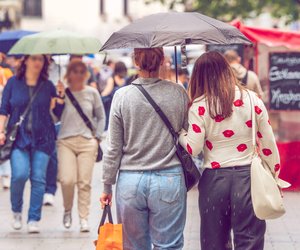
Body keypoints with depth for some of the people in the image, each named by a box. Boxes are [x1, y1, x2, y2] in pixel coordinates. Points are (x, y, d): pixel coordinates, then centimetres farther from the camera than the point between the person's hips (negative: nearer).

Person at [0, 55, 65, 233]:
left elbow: (59, 113, 7)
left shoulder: (47, 85, 7)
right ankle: (17, 211, 9)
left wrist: (61, 97, -8)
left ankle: (34, 220, 4)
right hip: (18, 137, -1)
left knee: (38, 178, -4)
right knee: (20, 175, -16)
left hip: (42, 138, 1)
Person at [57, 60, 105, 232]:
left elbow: (101, 117, 15)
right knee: (67, 180, -14)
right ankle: (68, 210, 12)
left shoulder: (92, 93, 8)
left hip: (87, 142, 1)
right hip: (66, 141, -1)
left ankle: (84, 219, 3)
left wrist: (97, 137, 6)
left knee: (85, 182, -4)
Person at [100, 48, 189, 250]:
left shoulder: (122, 96, -4)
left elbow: (114, 149, -1)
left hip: (130, 181, 1)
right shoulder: (178, 94, -4)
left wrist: (107, 186, 8)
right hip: (169, 179, 0)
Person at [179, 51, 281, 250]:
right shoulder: (252, 99, -2)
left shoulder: (199, 107, -6)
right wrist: (273, 177, 12)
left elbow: (193, 148, -7)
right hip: (248, 176, 0)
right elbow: (268, 144, 1)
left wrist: (180, 134, 12)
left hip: (214, 179, 0)